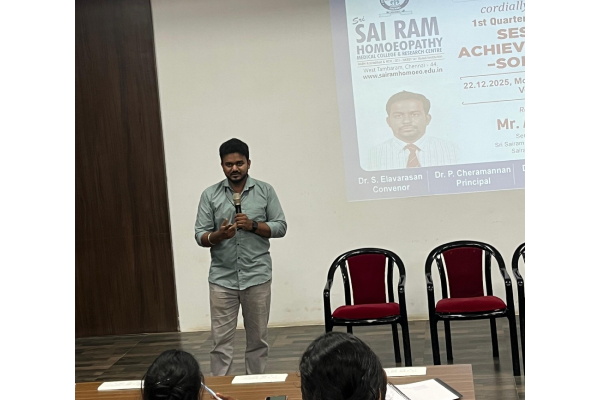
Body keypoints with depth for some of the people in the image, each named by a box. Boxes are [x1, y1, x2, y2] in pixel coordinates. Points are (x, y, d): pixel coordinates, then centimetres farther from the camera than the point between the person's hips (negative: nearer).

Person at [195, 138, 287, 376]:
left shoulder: (265, 191, 3)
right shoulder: (210, 195, 3)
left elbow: (280, 227, 2)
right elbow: (200, 236, 1)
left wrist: (253, 225, -14)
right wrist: (218, 235, -21)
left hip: (257, 276, 0)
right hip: (222, 278, 0)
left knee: (257, 338, 9)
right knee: (221, 340, 0)